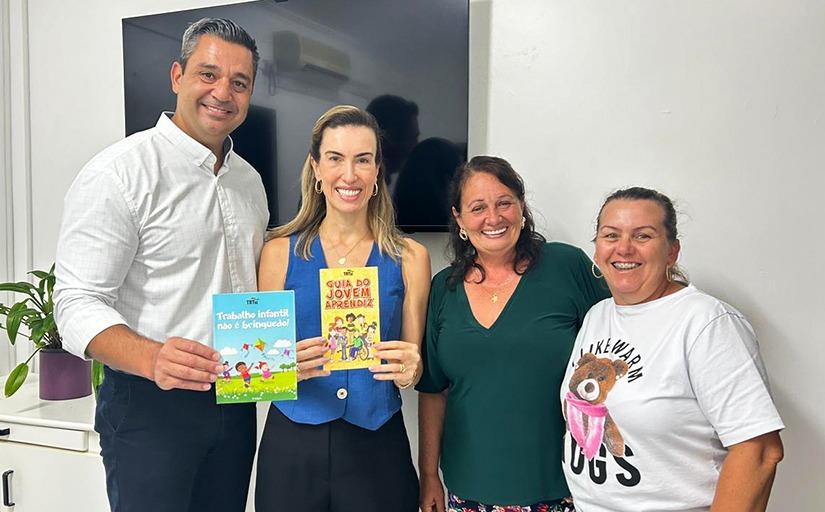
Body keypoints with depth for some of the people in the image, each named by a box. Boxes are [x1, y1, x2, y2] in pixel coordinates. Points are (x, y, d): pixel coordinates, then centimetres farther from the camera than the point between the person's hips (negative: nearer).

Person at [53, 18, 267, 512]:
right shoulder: (117, 174, -13)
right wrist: (153, 359, -35)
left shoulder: (249, 179, 9)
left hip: (235, 401, 7)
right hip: (149, 405, -6)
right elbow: (80, 304, -18)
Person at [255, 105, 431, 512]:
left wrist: (408, 370, -18)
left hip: (377, 448, 0)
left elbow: (414, 369, 4)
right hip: (291, 447, 0)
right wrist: (288, 367, -18)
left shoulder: (409, 258, -1)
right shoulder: (279, 253, -2)